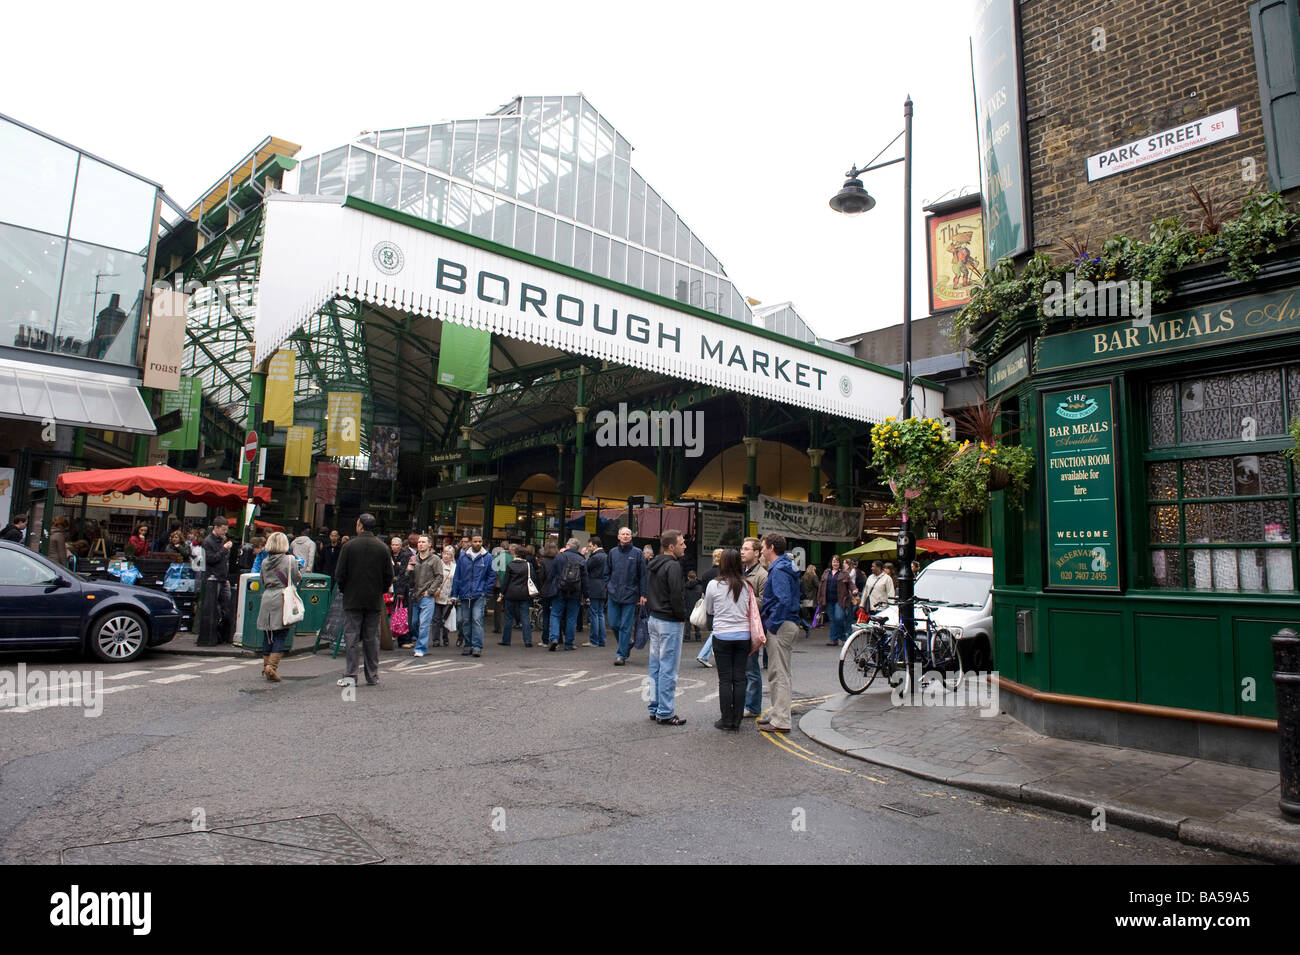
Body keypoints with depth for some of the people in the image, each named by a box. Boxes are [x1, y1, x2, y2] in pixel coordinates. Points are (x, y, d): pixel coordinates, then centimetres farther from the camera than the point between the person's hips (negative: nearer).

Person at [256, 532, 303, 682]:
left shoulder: (265, 561, 7)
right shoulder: (290, 560, -7)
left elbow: (263, 581, 15)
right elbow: (297, 578, 1)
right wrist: (300, 569, 19)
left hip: (267, 599, 5)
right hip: (283, 599, -5)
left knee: (268, 636, 13)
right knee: (280, 636, -2)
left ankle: (266, 666, 19)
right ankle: (272, 666, -10)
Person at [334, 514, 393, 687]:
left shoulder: (348, 546, -7)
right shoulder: (383, 548, 0)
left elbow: (339, 574, -5)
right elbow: (389, 576, 2)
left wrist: (344, 590, 11)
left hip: (353, 600, -2)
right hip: (374, 601, 2)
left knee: (352, 637, 1)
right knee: (372, 638, 8)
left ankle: (350, 676, 0)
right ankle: (372, 676, 13)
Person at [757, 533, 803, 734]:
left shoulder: (779, 570, -16)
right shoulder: (784, 567, 16)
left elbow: (784, 600, -25)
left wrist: (772, 625, -20)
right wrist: (770, 622, 18)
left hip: (781, 626, -10)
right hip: (789, 624, 10)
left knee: (780, 674, -5)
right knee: (778, 672, 17)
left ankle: (781, 721, 0)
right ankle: (777, 714, 26)